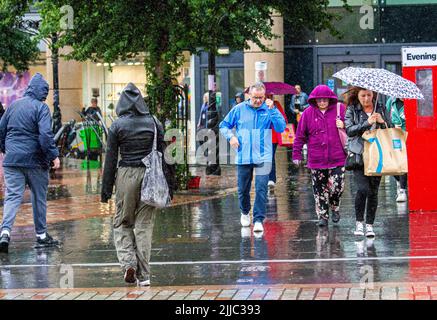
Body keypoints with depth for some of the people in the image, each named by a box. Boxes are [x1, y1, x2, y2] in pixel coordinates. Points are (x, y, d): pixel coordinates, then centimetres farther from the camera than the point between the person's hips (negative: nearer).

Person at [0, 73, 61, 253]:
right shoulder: (41, 107, -9)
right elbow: (46, 135, -19)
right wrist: (53, 155, -13)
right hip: (34, 160, -4)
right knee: (39, 197, 11)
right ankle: (41, 235, 20)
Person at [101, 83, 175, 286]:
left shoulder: (117, 126, -3)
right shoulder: (154, 123, 2)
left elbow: (110, 159, -2)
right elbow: (163, 154, 3)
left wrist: (106, 189, 3)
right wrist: (168, 185, 9)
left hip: (126, 176, -2)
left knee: (122, 223, 14)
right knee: (145, 225, 7)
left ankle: (128, 262, -7)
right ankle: (143, 275, 7)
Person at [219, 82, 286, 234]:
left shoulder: (270, 109, 2)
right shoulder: (239, 109, 4)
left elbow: (281, 127, -10)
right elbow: (224, 125, 12)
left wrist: (272, 110, -19)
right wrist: (230, 136, -7)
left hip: (263, 157, -2)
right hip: (243, 157, 2)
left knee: (261, 189, -12)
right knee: (243, 189, 12)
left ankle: (258, 220, -9)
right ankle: (245, 212, 38)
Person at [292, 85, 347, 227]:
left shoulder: (340, 109, 0)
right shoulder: (308, 113, 2)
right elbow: (300, 135, 5)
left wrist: (344, 126, -11)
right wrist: (296, 154, 3)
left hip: (337, 158, -1)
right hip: (316, 160, 1)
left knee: (337, 186, -6)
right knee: (319, 189, 7)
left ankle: (335, 207, 23)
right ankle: (322, 215, 20)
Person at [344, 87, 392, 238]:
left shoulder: (381, 109, 11)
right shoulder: (352, 110, 3)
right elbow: (349, 130, -9)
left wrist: (382, 122, -10)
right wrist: (367, 123, -19)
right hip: (359, 154, -3)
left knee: (373, 191, 2)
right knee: (363, 188, -15)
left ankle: (369, 225, 12)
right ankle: (359, 221, 1)